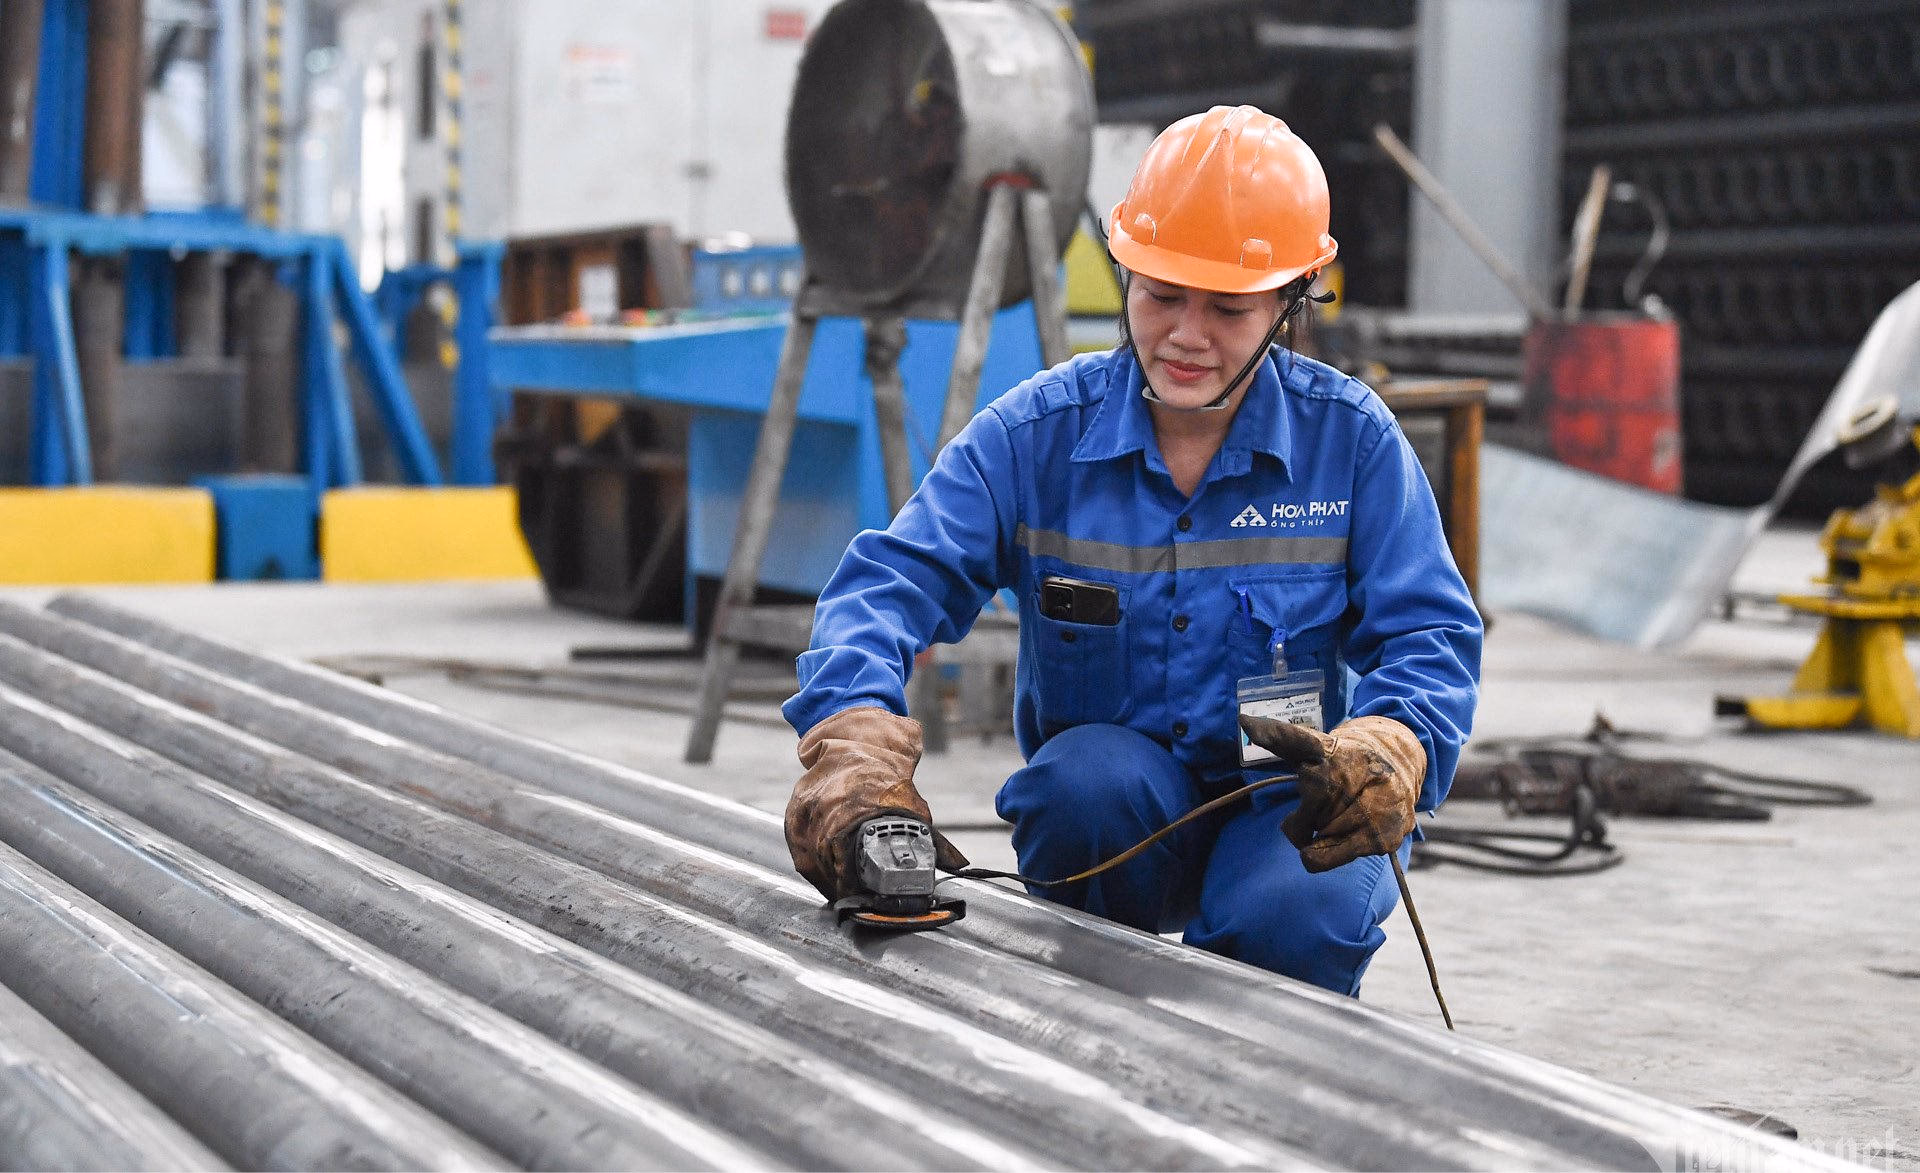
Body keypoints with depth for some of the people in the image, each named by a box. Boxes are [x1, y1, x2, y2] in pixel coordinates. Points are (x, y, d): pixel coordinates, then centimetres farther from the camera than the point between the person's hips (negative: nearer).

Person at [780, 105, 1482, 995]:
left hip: (1289, 801, -1)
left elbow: (1432, 636, -7)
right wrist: (856, 739, -39)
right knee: (1090, 773, -34)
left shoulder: (1351, 438, -5)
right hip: (1108, 816, 1)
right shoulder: (1035, 432, -6)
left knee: (1292, 917, -33)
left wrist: (1385, 752, -33)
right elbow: (893, 579, -17)